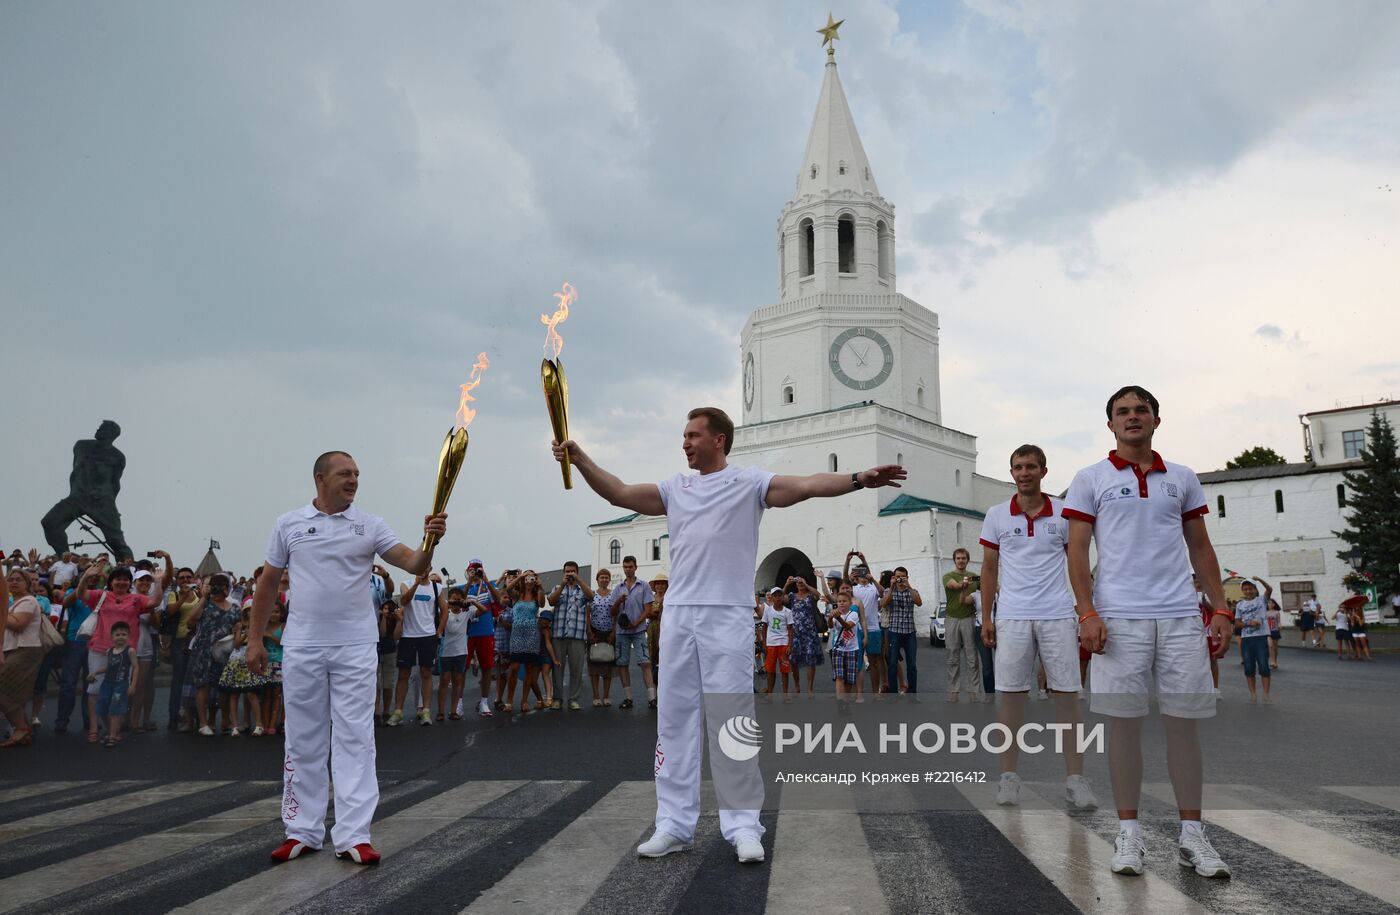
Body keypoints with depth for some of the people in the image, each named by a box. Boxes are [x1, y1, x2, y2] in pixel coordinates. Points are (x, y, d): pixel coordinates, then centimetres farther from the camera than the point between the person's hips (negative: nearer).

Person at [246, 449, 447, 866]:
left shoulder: (369, 525, 0)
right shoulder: (288, 524, 3)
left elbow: (414, 566, -9)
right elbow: (268, 583, 9)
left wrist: (430, 541, -30)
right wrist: (254, 640, 7)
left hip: (355, 648, -1)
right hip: (302, 648, 1)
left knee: (355, 740, -1)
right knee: (303, 742, 10)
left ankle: (354, 836, 2)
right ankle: (302, 832, 22)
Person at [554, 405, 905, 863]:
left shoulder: (749, 482, 0)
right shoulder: (675, 487, 16)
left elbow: (807, 485, -11)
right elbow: (619, 493, 12)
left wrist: (858, 478, -25)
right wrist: (579, 458, 1)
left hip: (727, 618, -5)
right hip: (678, 618, 5)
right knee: (674, 720, 7)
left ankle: (743, 824, 10)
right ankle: (674, 823, 16)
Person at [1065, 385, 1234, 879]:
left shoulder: (1182, 479, 13)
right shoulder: (1091, 479, 4)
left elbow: (1200, 548, 16)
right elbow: (1077, 551, 0)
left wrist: (1220, 608, 8)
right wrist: (1087, 612, -10)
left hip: (1180, 616, 3)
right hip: (1119, 617, -2)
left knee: (1183, 722, 5)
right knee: (1124, 722, 1)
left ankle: (1192, 834, 16)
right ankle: (1128, 832, 11)